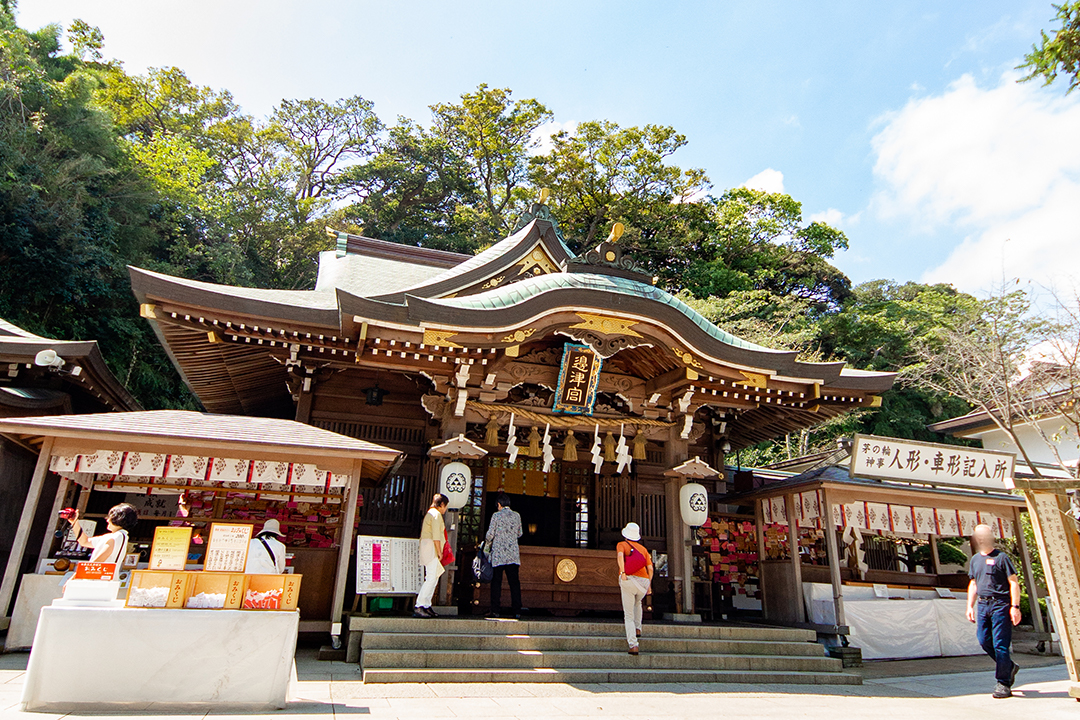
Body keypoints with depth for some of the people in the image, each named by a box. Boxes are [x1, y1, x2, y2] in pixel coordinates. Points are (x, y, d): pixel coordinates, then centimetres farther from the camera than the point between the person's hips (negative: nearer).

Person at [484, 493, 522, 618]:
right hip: (513, 554, 3)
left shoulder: (496, 515, -4)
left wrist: (488, 542, 14)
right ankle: (517, 611, 2)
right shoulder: (517, 516, 7)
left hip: (498, 553, -3)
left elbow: (490, 534, -7)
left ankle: (496, 610, 1)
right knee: (514, 582, 4)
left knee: (496, 582, 3)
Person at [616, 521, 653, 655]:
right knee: (637, 603, 35)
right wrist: (649, 584, 18)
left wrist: (622, 572, -24)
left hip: (628, 580, -3)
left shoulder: (621, 545, 9)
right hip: (643, 581, 4)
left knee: (629, 615, 2)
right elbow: (650, 568, 9)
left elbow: (620, 555, -15)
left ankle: (633, 644, -11)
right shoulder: (643, 549, 19)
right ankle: (638, 628, 28)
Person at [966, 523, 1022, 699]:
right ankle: (1009, 667, 27)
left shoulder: (1001, 557, -4)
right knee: (984, 641, 4)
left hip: (1000, 604, -6)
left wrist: (1015, 606, -14)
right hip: (982, 604, 6)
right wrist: (970, 606, 15)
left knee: (1000, 643, -6)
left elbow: (1014, 583, -6)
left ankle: (1003, 683, 3)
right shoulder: (975, 559, 15)